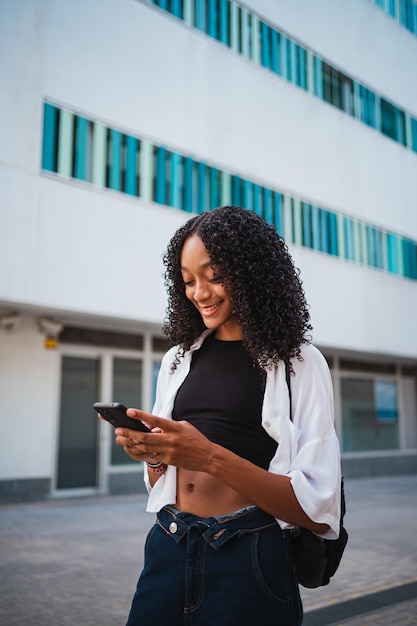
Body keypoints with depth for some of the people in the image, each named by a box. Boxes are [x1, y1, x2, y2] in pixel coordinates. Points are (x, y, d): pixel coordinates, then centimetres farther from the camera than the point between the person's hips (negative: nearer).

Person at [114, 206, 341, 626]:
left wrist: (212, 458, -24)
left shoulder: (298, 363, -7)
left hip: (249, 559, -4)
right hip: (167, 549, 4)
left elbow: (318, 510, -13)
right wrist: (149, 454, -8)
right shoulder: (178, 359, 8)